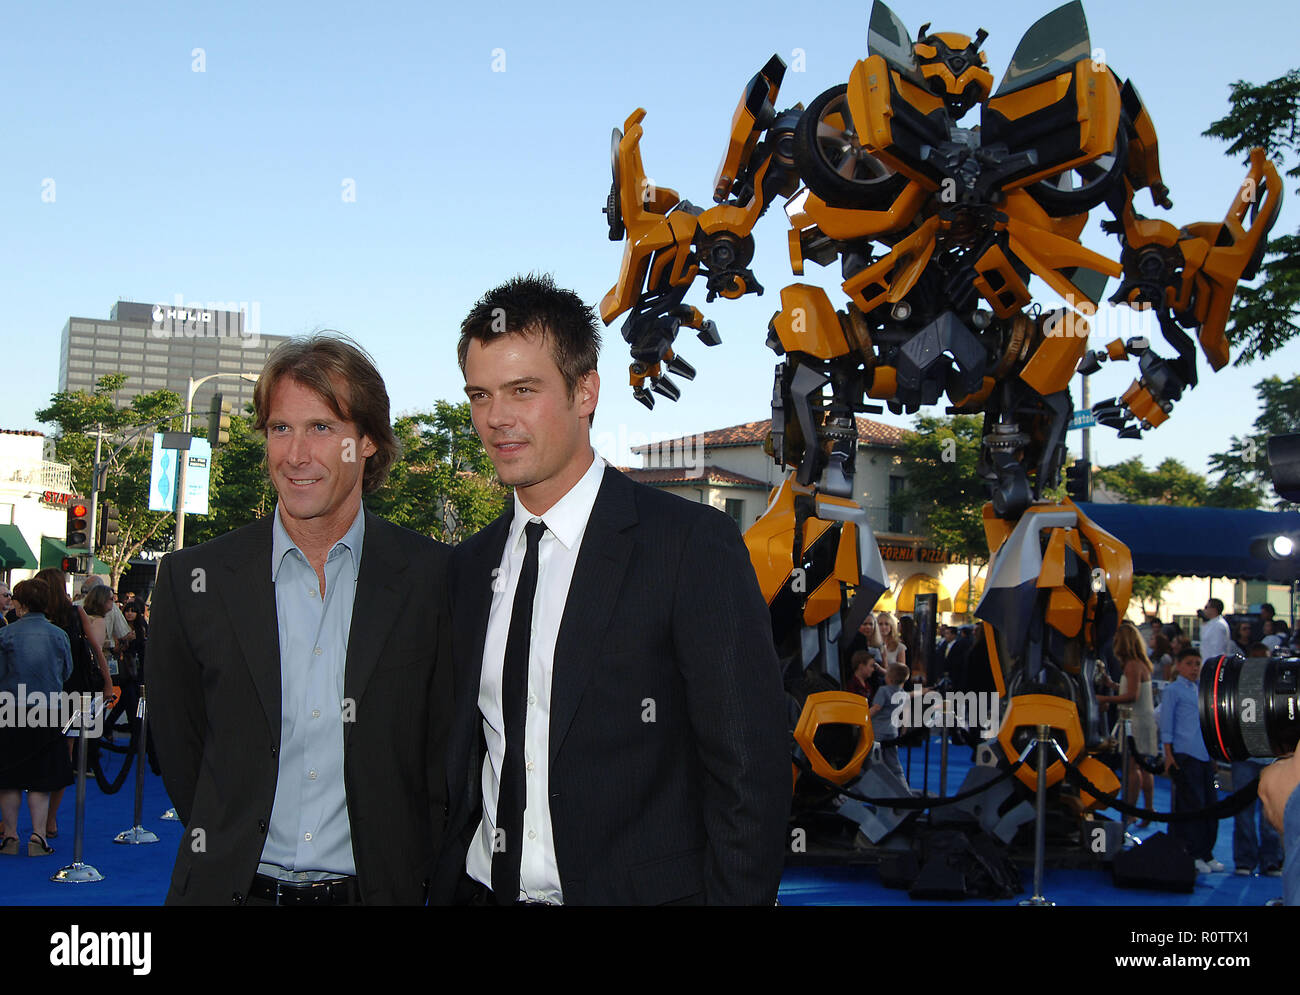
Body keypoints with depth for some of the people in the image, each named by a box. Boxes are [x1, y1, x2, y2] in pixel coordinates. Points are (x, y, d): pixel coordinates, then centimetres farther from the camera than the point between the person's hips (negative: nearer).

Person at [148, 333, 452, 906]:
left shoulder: (433, 578, -6)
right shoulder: (193, 580, -3)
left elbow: (446, 748, -1)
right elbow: (177, 750, 3)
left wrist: (414, 876, -4)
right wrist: (227, 855, 1)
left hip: (378, 890, 0)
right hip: (234, 887, 1)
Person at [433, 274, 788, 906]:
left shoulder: (695, 544, -12)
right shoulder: (469, 567, 7)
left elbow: (750, 771, -14)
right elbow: (462, 766, 10)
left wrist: (737, 896, -18)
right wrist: (446, 888, 1)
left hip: (637, 890, -5)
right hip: (482, 889, 5)